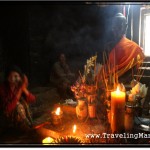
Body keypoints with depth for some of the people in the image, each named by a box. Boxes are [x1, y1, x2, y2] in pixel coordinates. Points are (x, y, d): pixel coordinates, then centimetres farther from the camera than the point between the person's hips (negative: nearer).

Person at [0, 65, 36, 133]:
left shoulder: (20, 85, -11)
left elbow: (32, 99, -13)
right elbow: (8, 108, -34)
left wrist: (24, 89, -30)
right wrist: (20, 90, -36)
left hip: (17, 113, 5)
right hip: (6, 115, -4)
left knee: (22, 100, -21)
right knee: (18, 105, -29)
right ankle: (26, 128, -12)